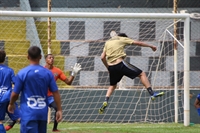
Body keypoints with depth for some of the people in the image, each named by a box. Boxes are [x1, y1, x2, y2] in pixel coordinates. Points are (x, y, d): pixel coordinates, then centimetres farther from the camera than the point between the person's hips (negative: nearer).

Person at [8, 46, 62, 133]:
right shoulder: (48, 73, 1)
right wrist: (59, 110, 8)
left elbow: (15, 94, -2)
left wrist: (11, 104, 18)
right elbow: (55, 93, 1)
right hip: (43, 113, 4)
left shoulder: (22, 73, -8)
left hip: (28, 113, -4)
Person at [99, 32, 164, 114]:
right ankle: (152, 93, -9)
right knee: (141, 74, 1)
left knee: (112, 85, 26)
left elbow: (102, 57, 13)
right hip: (119, 63, -5)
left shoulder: (107, 42, 21)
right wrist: (151, 46, 20)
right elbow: (138, 43, 10)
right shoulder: (122, 39, 9)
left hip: (111, 66, 5)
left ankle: (105, 102, 8)